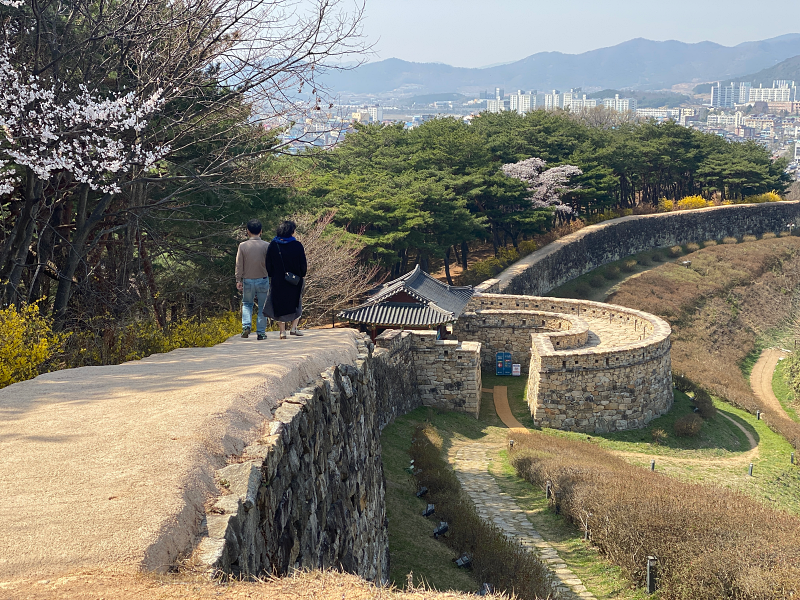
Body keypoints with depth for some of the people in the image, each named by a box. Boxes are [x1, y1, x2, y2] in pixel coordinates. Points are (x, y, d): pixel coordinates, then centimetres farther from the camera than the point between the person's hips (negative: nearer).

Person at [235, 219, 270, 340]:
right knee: (262, 307, 8)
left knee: (247, 304, 19)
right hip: (263, 280, -1)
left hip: (248, 281, 1)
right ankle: (261, 332, 7)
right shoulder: (266, 245, -7)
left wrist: (238, 280, 5)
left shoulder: (243, 246, -6)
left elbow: (239, 265, -2)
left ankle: (246, 325, -1)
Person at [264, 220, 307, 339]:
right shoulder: (297, 246, -11)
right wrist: (302, 276, 9)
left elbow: (268, 265, -1)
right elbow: (303, 264, -6)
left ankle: (282, 332, 9)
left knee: (280, 306, 11)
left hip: (277, 281, 1)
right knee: (296, 304, 18)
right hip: (294, 281, -1)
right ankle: (293, 328, 9)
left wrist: (272, 277, 11)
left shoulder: (273, 245, -5)